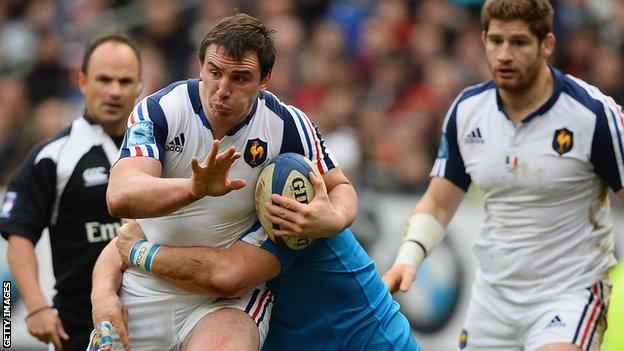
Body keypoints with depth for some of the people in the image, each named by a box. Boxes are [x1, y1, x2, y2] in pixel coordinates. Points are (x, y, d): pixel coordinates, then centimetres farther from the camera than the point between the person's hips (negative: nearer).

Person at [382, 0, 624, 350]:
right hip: (492, 293, 5)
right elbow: (439, 203, 8)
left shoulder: (594, 113, -13)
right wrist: (408, 258, -10)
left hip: (570, 292, -5)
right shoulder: (466, 111, 1)